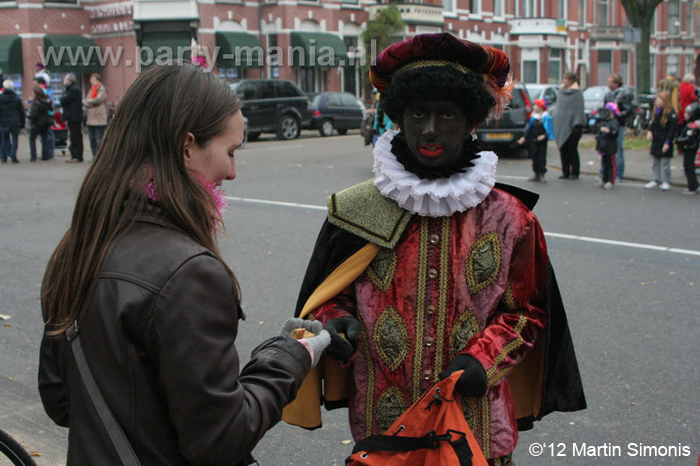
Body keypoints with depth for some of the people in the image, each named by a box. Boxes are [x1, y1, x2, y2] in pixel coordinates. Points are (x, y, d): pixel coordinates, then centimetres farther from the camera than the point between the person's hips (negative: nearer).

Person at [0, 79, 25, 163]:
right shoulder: (17, 98, 0)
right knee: (15, 140, 4)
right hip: (15, 123, -1)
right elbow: (22, 111, 2)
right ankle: (13, 157, -4)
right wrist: (22, 123, 8)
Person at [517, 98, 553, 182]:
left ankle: (541, 175, 2)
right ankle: (537, 175, 16)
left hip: (542, 141, -6)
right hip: (533, 140, 6)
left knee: (541, 157, -4)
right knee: (534, 157, 8)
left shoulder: (546, 117, -8)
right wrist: (524, 137, 15)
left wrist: (544, 135, -26)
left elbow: (549, 130, -12)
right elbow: (529, 128, 17)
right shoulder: (533, 117, 10)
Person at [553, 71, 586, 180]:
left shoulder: (577, 93, -7)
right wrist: (554, 118, 14)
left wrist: (577, 125, -18)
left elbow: (579, 108, -12)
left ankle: (574, 172, 5)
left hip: (571, 125, -6)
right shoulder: (561, 91, 14)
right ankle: (565, 172, 13)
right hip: (561, 125, 6)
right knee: (563, 149, 7)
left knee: (572, 150, -2)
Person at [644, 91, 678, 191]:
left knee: (665, 163, 0)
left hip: (665, 142, -7)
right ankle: (655, 180, 23)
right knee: (655, 162, 14)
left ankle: (666, 182, 9)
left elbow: (673, 129, -16)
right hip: (656, 141, 7)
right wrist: (649, 131, -3)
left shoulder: (671, 113, -15)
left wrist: (667, 142, -18)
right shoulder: (656, 111, 7)